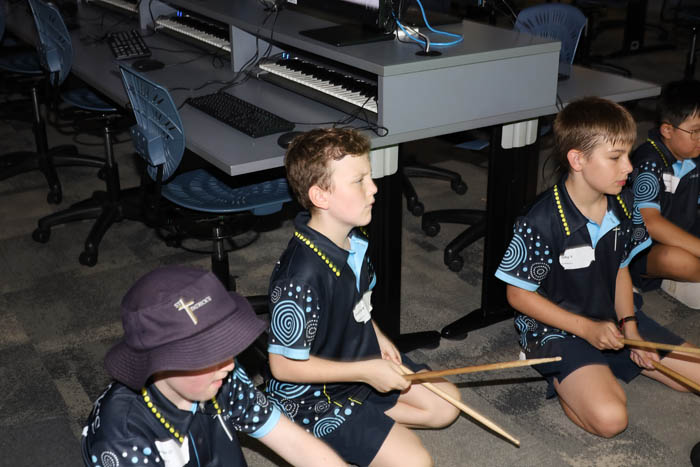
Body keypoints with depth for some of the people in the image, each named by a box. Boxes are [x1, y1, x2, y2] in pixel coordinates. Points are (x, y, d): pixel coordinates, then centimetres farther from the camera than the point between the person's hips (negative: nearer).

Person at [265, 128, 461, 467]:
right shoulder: (301, 275, -34)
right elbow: (284, 365, -27)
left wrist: (377, 338, -2)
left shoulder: (352, 239, -7)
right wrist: (366, 371, -24)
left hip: (365, 363, 8)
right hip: (313, 395, -8)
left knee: (446, 404, 14)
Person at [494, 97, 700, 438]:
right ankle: (551, 368, -1)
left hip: (612, 321, 8)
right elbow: (518, 295, -16)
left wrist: (629, 326, -4)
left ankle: (607, 367, 14)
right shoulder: (541, 221, -24)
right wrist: (586, 328, -20)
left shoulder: (623, 204, -2)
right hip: (556, 330, -7)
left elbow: (620, 267, 11)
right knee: (609, 417, -28)